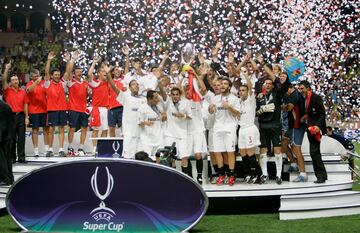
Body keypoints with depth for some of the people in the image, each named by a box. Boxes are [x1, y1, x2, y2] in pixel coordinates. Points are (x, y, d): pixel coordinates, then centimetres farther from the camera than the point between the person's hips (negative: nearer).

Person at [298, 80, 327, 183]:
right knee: (315, 152, 11)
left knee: (314, 152, -12)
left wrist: (318, 126, -25)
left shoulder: (316, 98, -11)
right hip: (310, 128, 9)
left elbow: (322, 114, -15)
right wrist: (305, 117, 3)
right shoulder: (306, 99, 14)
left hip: (315, 128, -9)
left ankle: (321, 176, -7)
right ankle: (321, 176, 17)